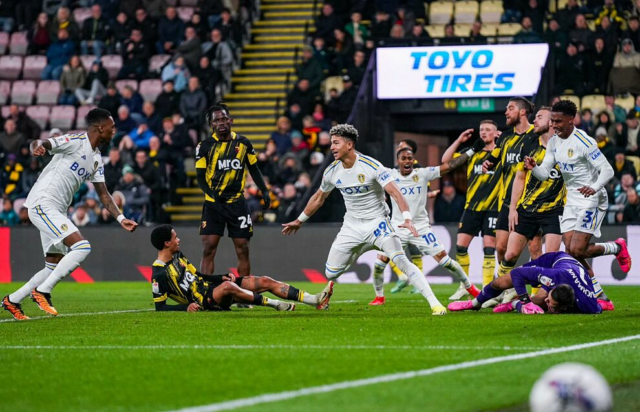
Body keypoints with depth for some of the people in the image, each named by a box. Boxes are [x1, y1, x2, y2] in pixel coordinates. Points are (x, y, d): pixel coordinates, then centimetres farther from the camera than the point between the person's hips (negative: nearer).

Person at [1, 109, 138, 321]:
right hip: (43, 203, -10)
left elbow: (103, 193, 22)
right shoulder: (76, 141, -10)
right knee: (82, 247, -20)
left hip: (57, 211, 10)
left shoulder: (96, 158, 16)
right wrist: (38, 146, -48)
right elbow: (41, 143, -24)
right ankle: (42, 292, -14)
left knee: (55, 267, 13)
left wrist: (120, 218, 13)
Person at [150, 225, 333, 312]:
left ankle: (316, 300, -4)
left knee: (265, 281, -1)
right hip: (203, 301, -9)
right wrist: (186, 307, -25)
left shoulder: (178, 256, 11)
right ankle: (273, 304, -30)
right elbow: (160, 307, -13)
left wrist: (223, 276, 6)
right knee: (227, 286, -42)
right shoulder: (159, 274, -15)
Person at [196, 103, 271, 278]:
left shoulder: (244, 143, 5)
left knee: (243, 249, 4)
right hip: (213, 204, -2)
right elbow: (200, 176, -1)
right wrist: (211, 193, -19)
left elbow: (254, 169, 16)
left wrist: (265, 192, 7)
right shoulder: (205, 146, -1)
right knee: (208, 249, -8)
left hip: (237, 203, 2)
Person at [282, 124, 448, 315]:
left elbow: (395, 192, -25)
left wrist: (407, 219, -39)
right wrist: (299, 221, 26)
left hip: (377, 222, -5)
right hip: (351, 226, 5)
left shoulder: (371, 166, -18)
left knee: (401, 260, -24)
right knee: (330, 273, 1)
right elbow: (319, 198, 18)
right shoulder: (332, 172, -1)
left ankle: (434, 303, -24)